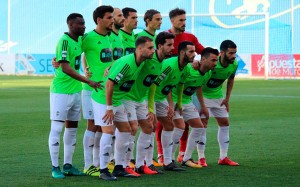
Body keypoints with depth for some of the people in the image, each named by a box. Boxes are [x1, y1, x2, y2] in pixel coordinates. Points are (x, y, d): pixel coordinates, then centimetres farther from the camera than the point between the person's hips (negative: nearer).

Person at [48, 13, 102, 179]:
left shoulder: (80, 40, 8)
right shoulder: (64, 41, -17)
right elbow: (65, 68, -25)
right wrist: (88, 82, -28)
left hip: (76, 90, 8)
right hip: (61, 91, -8)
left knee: (72, 128, 11)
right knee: (57, 128, -3)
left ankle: (68, 166, 17)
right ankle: (55, 167, 0)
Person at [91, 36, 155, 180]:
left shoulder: (141, 63, 0)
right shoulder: (126, 63, -28)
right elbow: (110, 84, -29)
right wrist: (109, 108, -25)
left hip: (117, 100, 10)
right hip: (103, 99, -10)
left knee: (125, 129, 9)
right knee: (108, 131, -14)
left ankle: (119, 168, 17)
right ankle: (103, 170, -6)